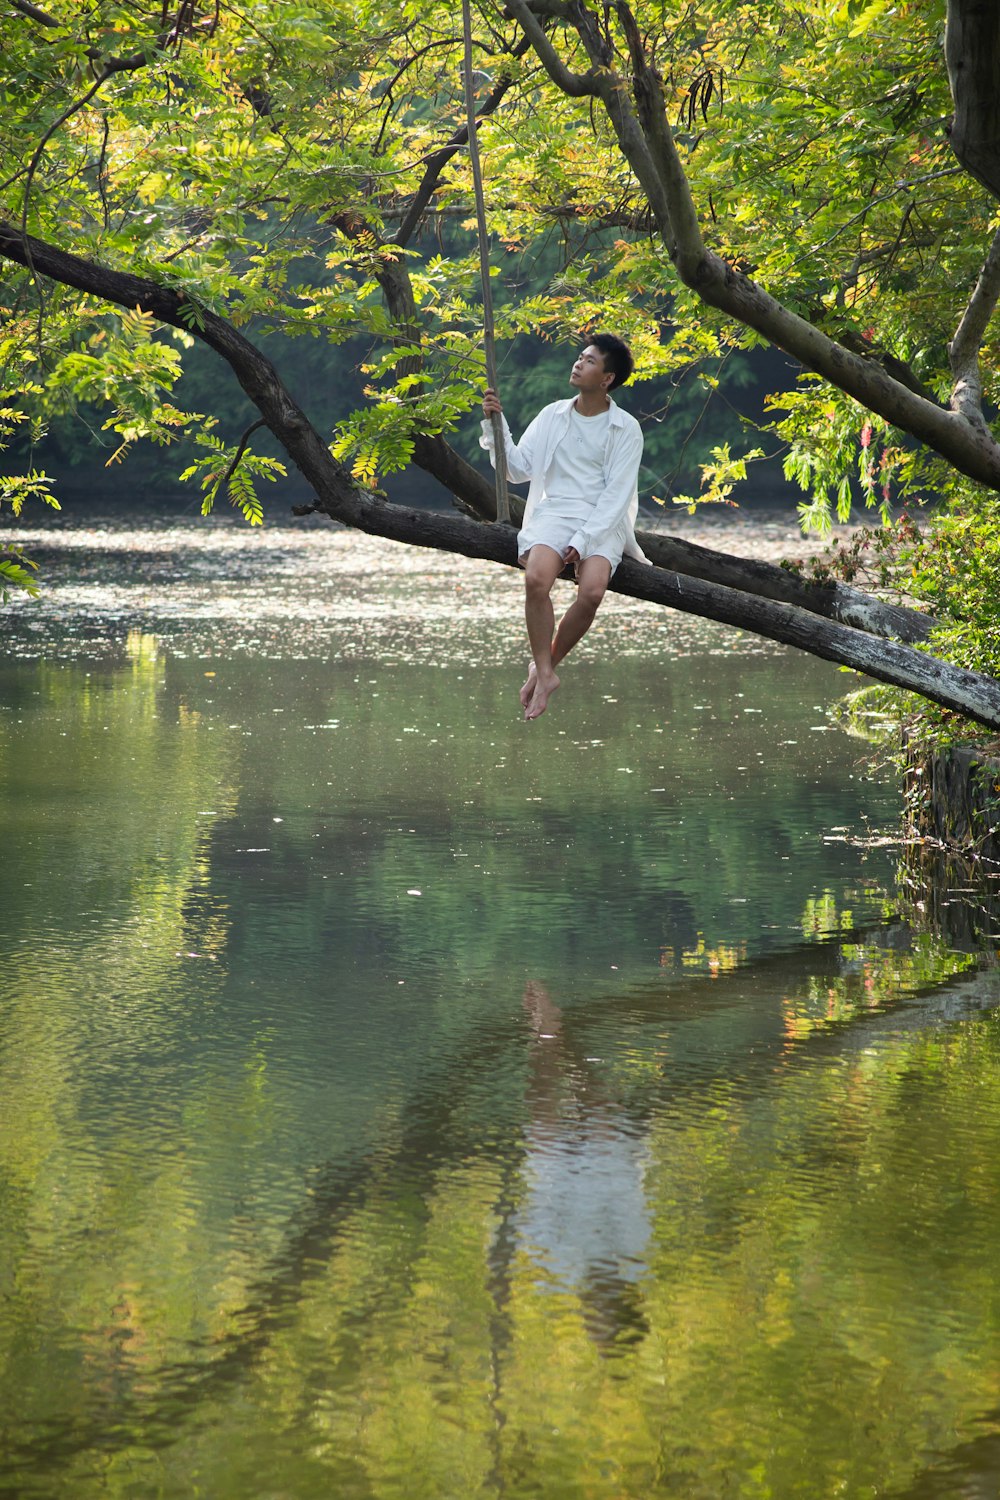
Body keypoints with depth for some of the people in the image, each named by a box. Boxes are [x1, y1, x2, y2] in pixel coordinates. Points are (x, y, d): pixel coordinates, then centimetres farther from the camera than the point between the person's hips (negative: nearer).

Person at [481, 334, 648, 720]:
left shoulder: (626, 430, 3)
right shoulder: (552, 416, 13)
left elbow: (616, 495, -4)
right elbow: (519, 470, 13)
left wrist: (583, 542, -15)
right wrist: (495, 425, 0)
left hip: (602, 522, -2)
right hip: (553, 514, 2)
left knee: (592, 591, -30)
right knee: (536, 578, -30)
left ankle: (546, 664, -8)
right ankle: (544, 673, -20)